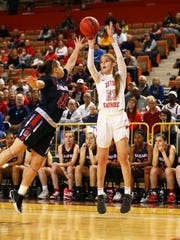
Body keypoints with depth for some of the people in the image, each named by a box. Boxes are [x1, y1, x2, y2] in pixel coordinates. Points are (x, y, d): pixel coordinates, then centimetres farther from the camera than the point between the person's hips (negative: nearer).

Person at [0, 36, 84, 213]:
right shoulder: (48, 79, -1)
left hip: (50, 127, 8)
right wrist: (33, 83, -46)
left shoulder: (62, 79, 22)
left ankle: (19, 195, 1)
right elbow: (38, 84, -24)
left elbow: (71, 63, 39)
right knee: (14, 149, -14)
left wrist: (77, 48, 43)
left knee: (36, 163, 0)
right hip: (39, 119, -8)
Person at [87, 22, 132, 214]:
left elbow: (121, 59, -8)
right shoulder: (99, 78, 12)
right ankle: (100, 194, 11)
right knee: (101, 160, 3)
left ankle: (127, 194, -8)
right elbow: (90, 66, -8)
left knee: (123, 157, -10)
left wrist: (112, 40, -15)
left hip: (119, 118, -2)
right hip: (103, 119, 2)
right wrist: (91, 46, -13)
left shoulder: (121, 76, 8)